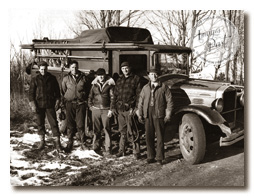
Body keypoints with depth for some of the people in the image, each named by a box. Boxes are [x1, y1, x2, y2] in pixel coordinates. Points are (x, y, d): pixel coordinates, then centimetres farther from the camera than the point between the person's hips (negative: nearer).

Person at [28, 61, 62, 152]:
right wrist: (33, 105, -6)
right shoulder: (35, 79, 1)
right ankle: (42, 141, 22)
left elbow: (57, 91, 9)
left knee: (54, 123, -3)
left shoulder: (52, 78, 3)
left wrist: (57, 102, 2)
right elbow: (31, 92, 2)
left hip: (50, 105, -1)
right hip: (39, 105, 1)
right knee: (40, 124, 9)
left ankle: (57, 142, 2)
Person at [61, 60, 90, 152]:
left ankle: (82, 143, 11)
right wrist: (66, 100, 7)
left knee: (80, 125, 0)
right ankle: (70, 143, 17)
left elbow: (88, 90, 12)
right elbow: (63, 91, 12)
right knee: (70, 124, 5)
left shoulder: (83, 77, 4)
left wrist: (85, 99, 6)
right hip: (70, 103, 1)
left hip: (81, 103, -1)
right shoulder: (66, 78, 4)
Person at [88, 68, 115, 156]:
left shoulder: (110, 84, 0)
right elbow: (90, 96, 19)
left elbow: (112, 97, -1)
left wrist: (111, 109, -7)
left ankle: (108, 149, 3)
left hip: (106, 110, -3)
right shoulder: (94, 84, 11)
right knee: (96, 130, 9)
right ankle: (96, 148, 20)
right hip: (95, 109, 3)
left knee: (107, 129, -3)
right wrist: (90, 106, 8)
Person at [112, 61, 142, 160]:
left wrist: (137, 107, -13)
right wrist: (114, 107, 11)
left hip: (130, 109, -5)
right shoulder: (119, 80, 17)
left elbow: (139, 94, -5)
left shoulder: (136, 79, 0)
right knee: (122, 131, 13)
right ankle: (121, 150, 23)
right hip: (120, 109, 5)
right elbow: (115, 95, 20)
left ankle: (136, 152, 1)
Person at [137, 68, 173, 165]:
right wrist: (140, 114, 8)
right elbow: (141, 101, 14)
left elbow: (169, 101, 0)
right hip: (147, 114, 3)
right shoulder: (145, 88, 13)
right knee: (149, 136, 7)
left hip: (159, 114, -3)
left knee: (160, 136, 1)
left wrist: (168, 115, -5)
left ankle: (159, 158, 10)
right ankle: (150, 156, 18)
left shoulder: (164, 87, 3)